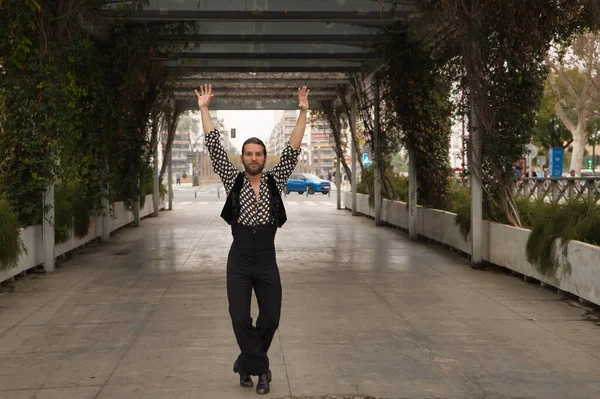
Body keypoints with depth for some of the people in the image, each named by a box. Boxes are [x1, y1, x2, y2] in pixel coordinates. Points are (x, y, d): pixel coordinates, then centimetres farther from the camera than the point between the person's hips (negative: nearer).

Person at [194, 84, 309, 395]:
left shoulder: (275, 181, 5)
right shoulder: (233, 181, 3)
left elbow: (293, 150, -1)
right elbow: (214, 147, -1)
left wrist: (303, 112, -7)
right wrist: (204, 109, -6)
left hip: (267, 261, 1)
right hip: (239, 261, -1)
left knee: (270, 317, 3)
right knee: (240, 317, -7)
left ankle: (248, 363, 26)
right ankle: (260, 367, 10)